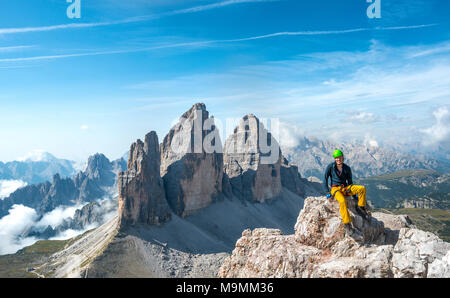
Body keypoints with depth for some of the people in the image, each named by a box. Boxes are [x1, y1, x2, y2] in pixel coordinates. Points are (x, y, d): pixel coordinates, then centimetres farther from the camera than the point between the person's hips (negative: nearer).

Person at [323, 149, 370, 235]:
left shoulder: (347, 168, 6)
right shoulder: (330, 167, -3)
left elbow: (350, 182, 12)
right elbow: (325, 179, -4)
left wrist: (355, 196, 8)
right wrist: (327, 193, -13)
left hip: (345, 188, 4)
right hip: (335, 188, -4)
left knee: (362, 188, -19)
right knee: (342, 201, -36)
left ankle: (360, 208, -2)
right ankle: (347, 224, -28)